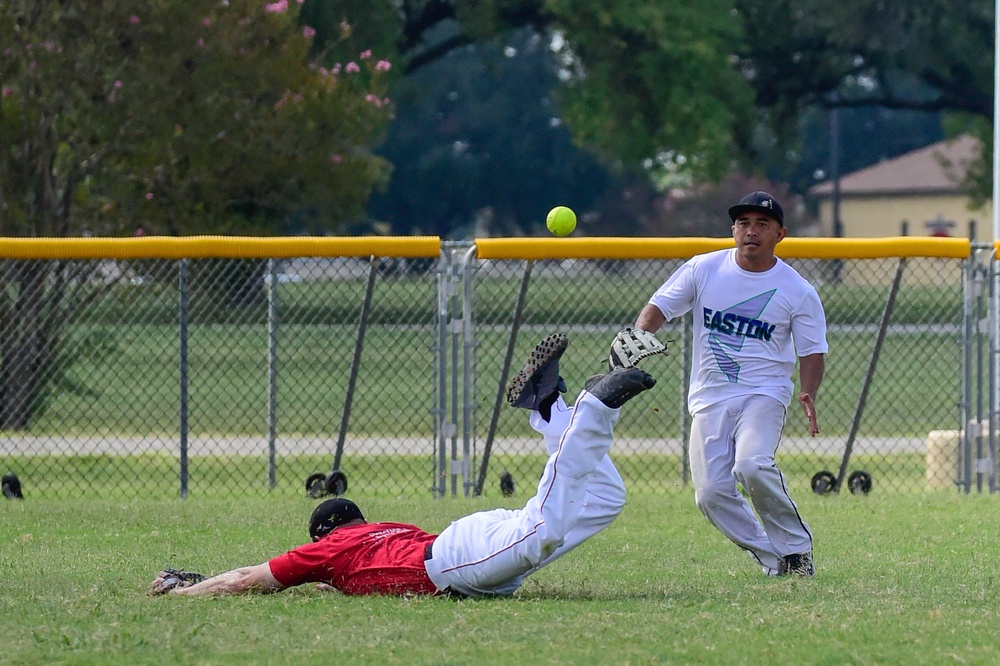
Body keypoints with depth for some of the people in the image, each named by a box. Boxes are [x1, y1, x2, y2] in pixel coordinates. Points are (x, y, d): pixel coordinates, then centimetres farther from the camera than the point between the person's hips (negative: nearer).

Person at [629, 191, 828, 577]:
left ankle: (796, 548, -11)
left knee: (752, 465, -29)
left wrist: (808, 393, -17)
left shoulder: (798, 292, -1)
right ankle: (772, 558, 8)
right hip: (710, 397, 3)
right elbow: (657, 309, 6)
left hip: (763, 394, -3)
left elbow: (812, 351, 3)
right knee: (711, 492, -9)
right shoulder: (703, 269, 2)